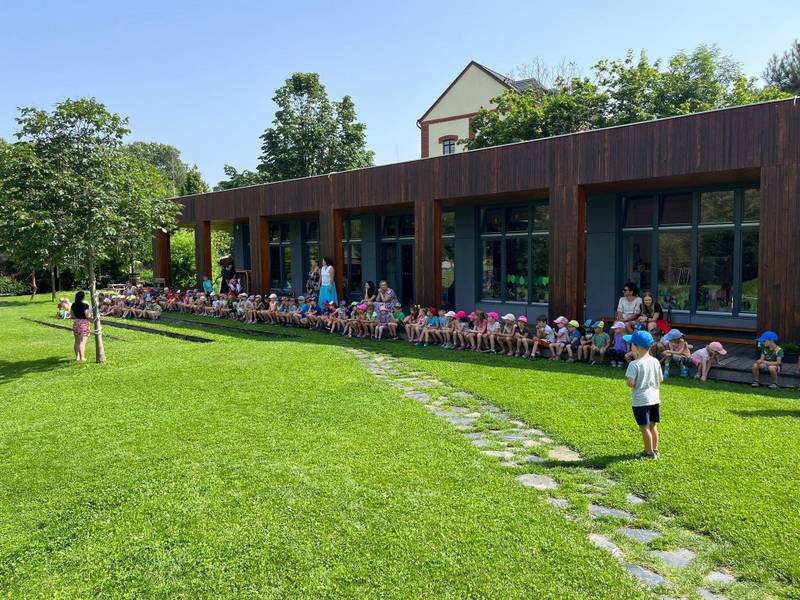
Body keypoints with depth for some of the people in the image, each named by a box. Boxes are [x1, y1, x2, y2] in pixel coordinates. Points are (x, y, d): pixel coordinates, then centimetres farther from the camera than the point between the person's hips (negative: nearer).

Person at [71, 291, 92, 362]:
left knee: (77, 341, 17)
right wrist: (90, 311, 1)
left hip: (76, 323, 6)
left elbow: (72, 315, 12)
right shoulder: (85, 305, -15)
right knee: (82, 342, -7)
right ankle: (82, 357, -12)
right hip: (84, 324, -6)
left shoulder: (73, 305, 4)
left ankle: (77, 356, 25)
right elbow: (88, 316, -17)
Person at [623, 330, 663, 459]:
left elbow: (631, 383, -22)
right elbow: (661, 379, 8)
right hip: (655, 398, 7)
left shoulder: (634, 364, -18)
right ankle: (655, 449, 28)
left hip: (640, 400, -7)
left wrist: (629, 383, 0)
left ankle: (649, 452, 10)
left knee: (644, 427, 3)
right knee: (653, 425, 18)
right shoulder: (655, 361, 1)